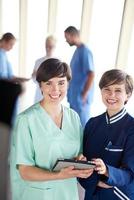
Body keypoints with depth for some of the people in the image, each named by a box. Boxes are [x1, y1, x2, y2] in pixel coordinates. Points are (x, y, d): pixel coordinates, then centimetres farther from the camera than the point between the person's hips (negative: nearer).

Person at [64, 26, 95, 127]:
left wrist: (84, 95, -21)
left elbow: (91, 75, -23)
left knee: (82, 122, 4)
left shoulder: (85, 51, -18)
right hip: (74, 93, 9)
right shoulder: (78, 50, 11)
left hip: (81, 94, -9)